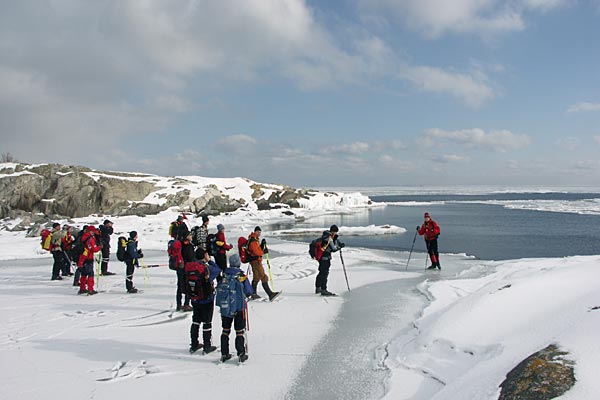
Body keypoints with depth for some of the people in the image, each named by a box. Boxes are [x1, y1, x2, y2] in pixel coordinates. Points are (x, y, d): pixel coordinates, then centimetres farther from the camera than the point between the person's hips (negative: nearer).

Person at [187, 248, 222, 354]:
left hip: (194, 299, 5)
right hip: (207, 300, -5)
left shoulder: (189, 267, -4)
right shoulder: (207, 268, -21)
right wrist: (209, 261, 2)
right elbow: (218, 270, -3)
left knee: (196, 321, 17)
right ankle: (207, 346, 14)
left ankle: (194, 345, 25)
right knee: (207, 322, 7)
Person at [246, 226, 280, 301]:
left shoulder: (255, 239, 16)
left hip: (255, 261, 11)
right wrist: (263, 252, -8)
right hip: (255, 261, -11)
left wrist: (262, 244, 0)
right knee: (264, 278, -13)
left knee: (256, 278, 20)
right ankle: (270, 294, -17)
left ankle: (253, 294, 30)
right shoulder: (253, 240, -16)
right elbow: (256, 251, -22)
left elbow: (259, 249, 15)